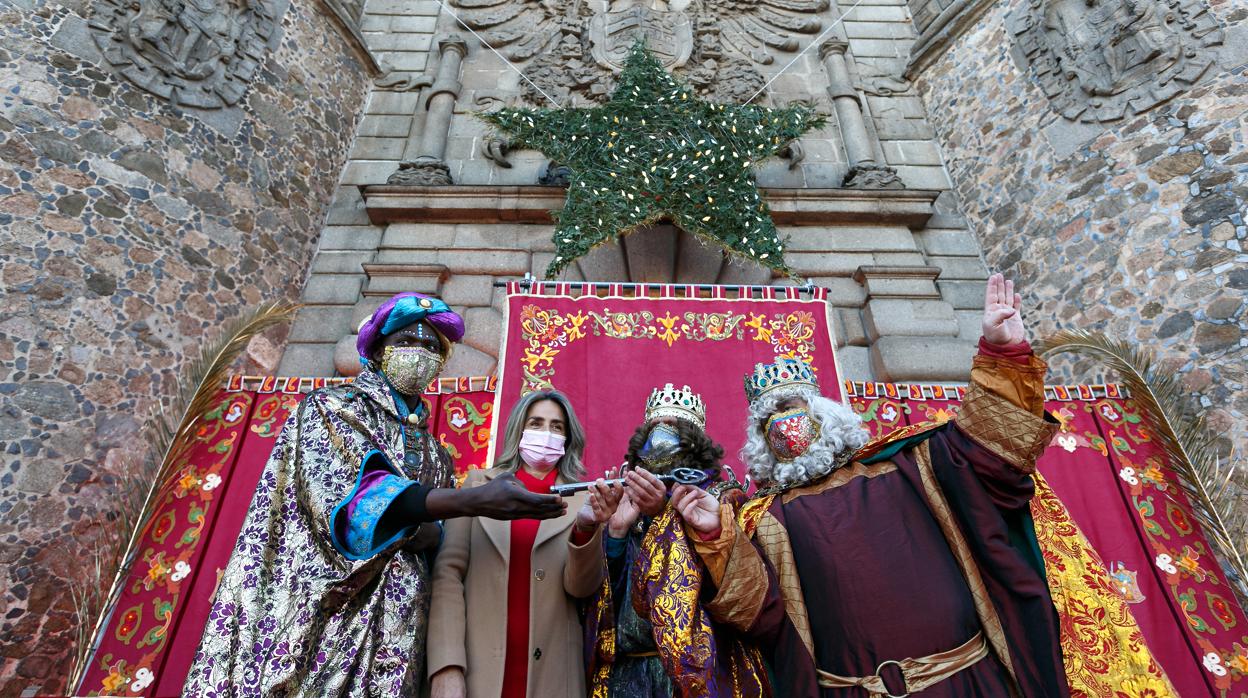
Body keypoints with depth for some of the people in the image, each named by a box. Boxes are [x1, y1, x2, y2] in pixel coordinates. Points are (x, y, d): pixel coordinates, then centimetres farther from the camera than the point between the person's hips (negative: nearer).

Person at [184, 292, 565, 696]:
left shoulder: (434, 454, 17)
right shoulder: (331, 406, 1)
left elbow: (444, 540, 13)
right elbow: (354, 492, -17)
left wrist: (427, 533, -13)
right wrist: (476, 501, -28)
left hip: (396, 621, 4)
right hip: (320, 605, -4)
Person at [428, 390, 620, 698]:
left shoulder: (583, 498, 0)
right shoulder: (479, 484, 0)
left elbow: (582, 587, -6)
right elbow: (448, 570, -3)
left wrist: (587, 526, -24)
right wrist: (447, 667, -11)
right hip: (476, 667, 0)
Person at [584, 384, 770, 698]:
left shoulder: (722, 497, 0)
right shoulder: (627, 501, 9)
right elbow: (599, 591, 4)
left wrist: (664, 515, -21)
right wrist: (616, 530, -12)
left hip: (696, 665, -3)